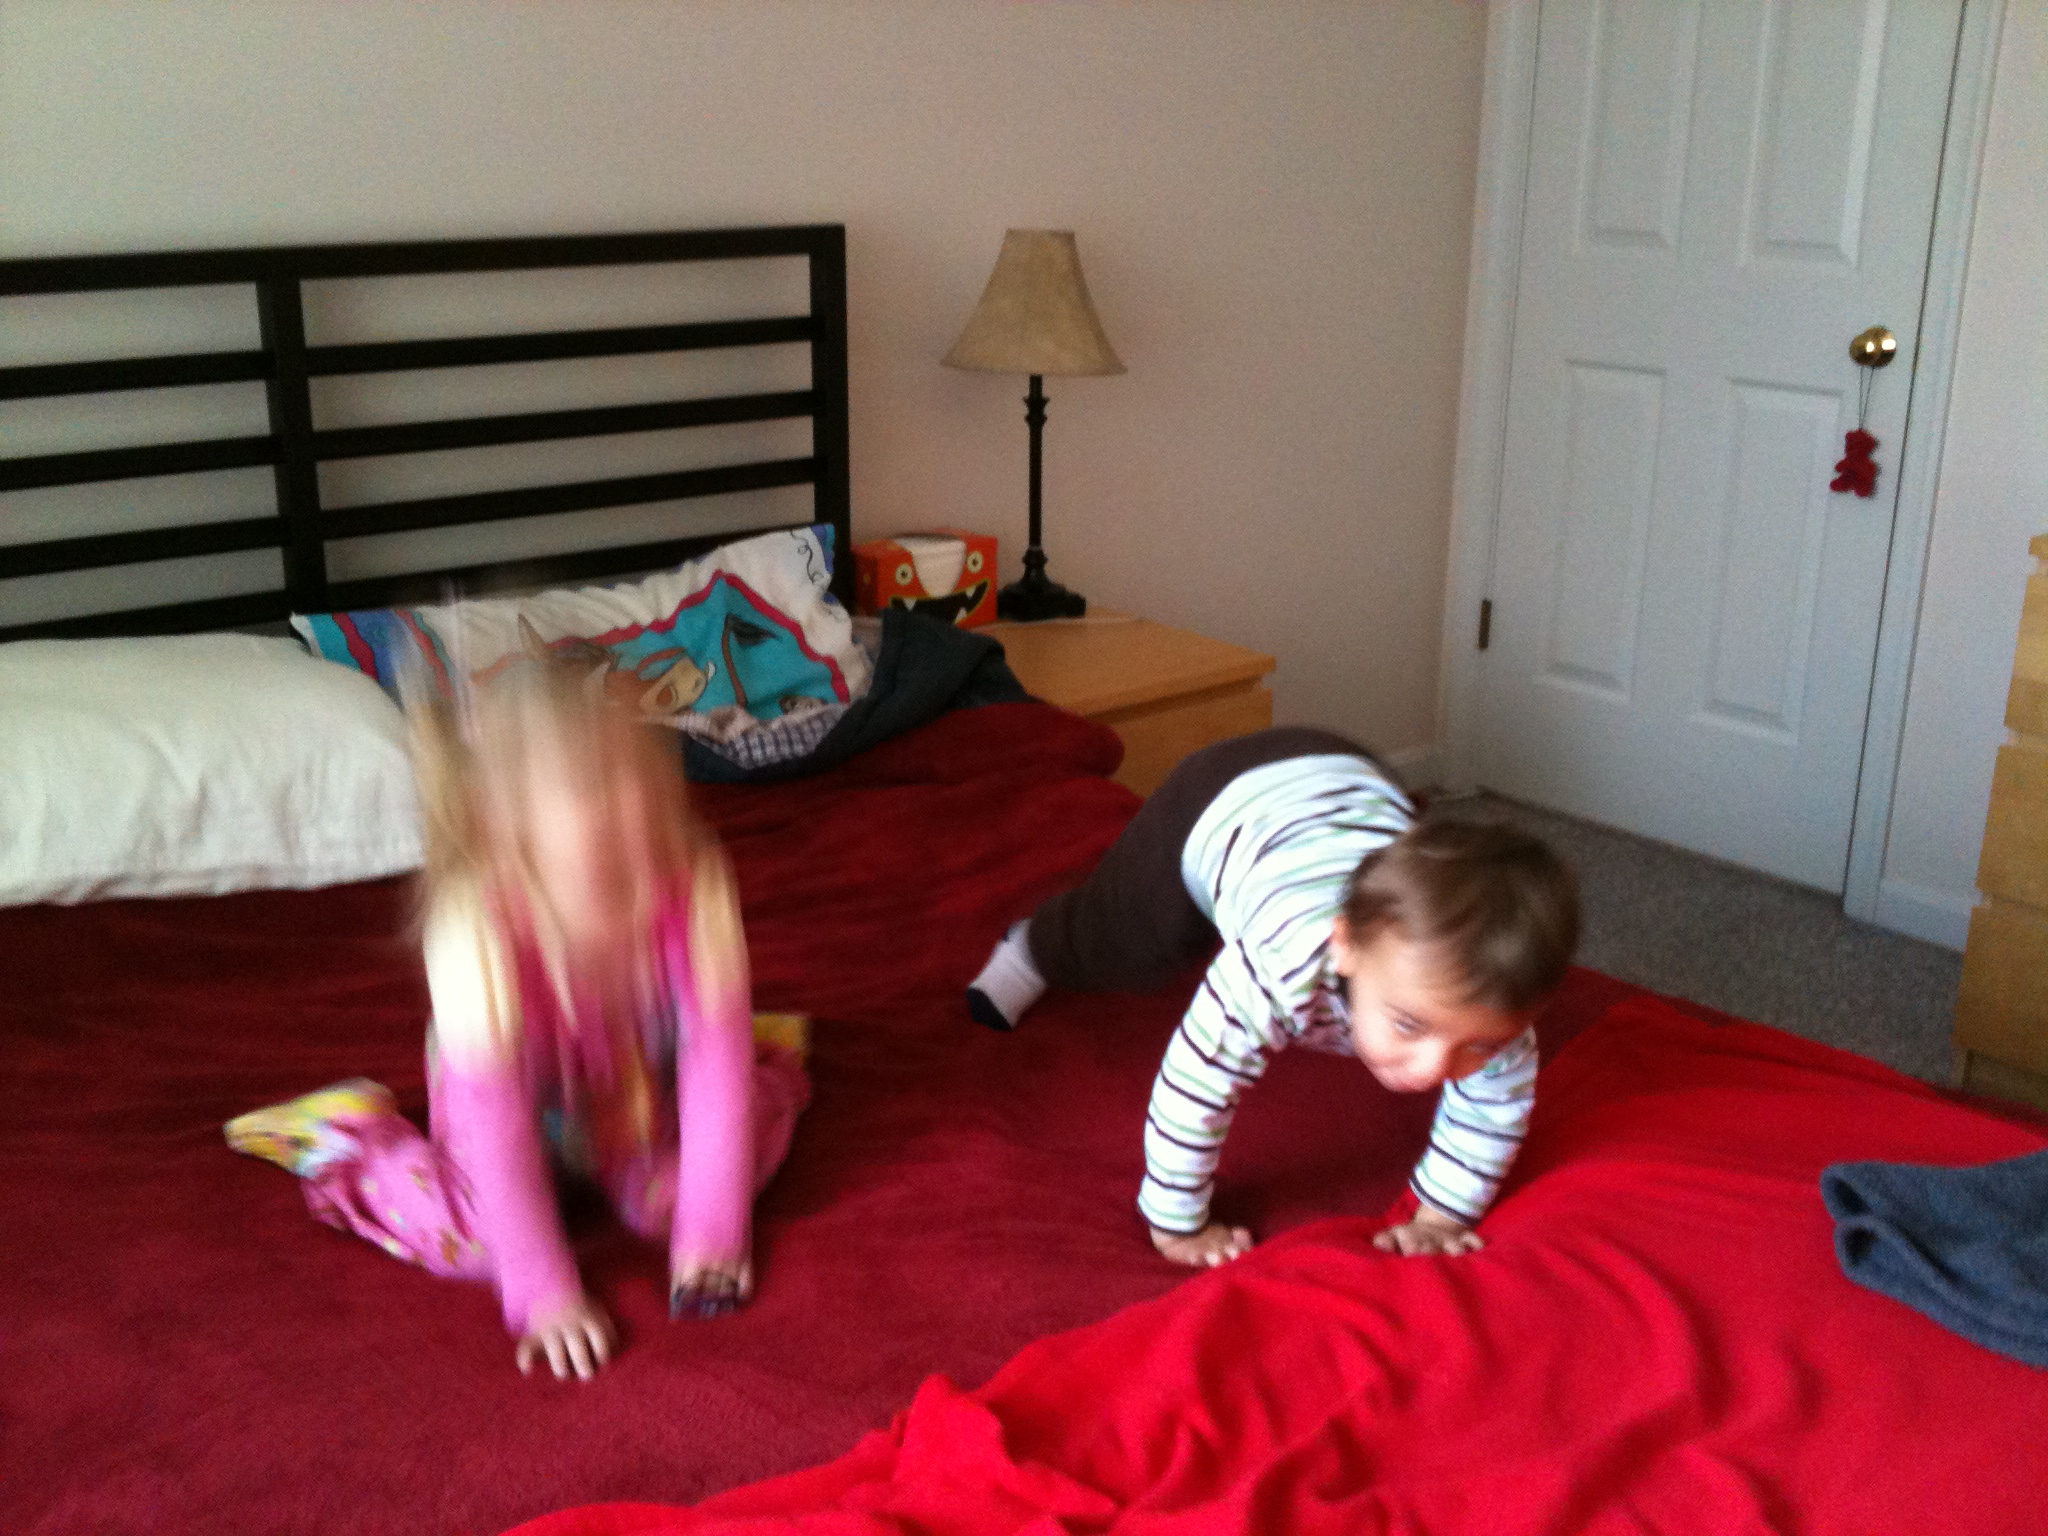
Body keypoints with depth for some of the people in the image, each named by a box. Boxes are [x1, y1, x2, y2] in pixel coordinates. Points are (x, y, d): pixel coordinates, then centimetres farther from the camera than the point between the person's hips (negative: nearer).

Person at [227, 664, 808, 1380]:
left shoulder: (694, 881, -36)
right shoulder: (477, 926, -41)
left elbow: (718, 1053, -28)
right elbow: (495, 1124, -37)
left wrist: (714, 1226, -27)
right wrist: (546, 1293, -36)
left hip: (642, 1084, 2)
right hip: (519, 1090, -2)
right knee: (476, 1241, -18)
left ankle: (770, 1067, 21)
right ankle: (343, 1132, 12)